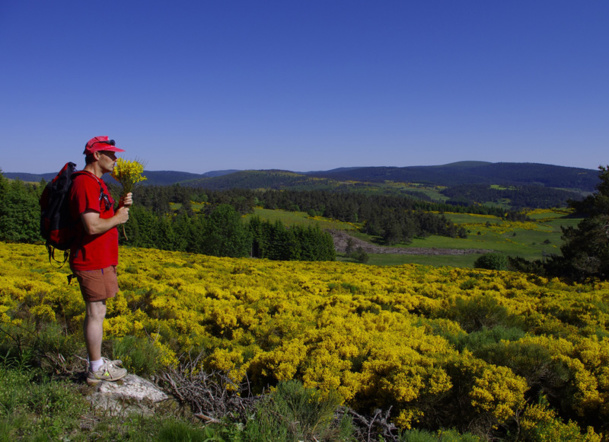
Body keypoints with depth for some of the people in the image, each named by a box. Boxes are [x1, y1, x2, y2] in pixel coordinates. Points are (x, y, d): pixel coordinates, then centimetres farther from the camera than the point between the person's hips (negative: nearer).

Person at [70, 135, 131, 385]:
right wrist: (118, 218, -10)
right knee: (96, 313, -1)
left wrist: (122, 206, 2)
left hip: (100, 259, 11)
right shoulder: (85, 183, -19)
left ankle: (97, 362, 29)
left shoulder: (96, 182, 15)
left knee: (95, 312, 17)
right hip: (92, 261, -11)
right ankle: (97, 371, 11)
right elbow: (93, 226, -26)